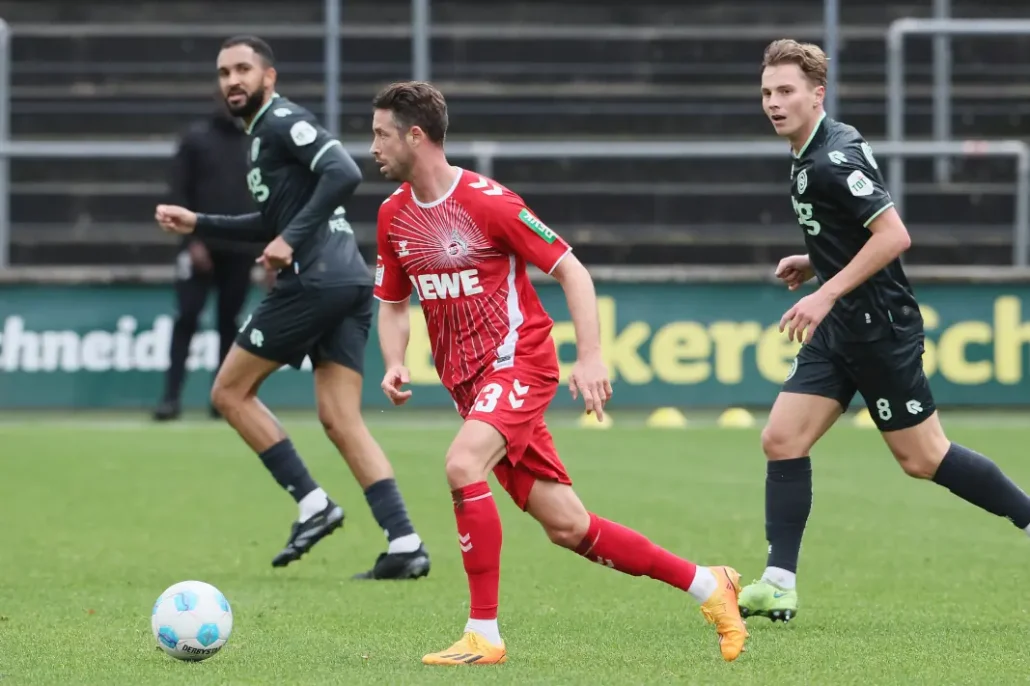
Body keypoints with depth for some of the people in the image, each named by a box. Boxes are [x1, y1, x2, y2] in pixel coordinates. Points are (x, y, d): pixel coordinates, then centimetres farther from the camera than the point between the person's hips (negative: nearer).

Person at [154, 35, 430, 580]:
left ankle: (313, 504, -1)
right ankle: (404, 544, -9)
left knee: (230, 392, 3)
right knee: (341, 421, 2)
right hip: (350, 284, 9)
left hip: (314, 281, -9)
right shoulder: (265, 132, 24)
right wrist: (198, 224, 32)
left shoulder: (282, 122, -5)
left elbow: (344, 174, -21)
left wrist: (292, 239, -21)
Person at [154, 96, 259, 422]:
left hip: (240, 250, 3)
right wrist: (192, 240, -11)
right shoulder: (196, 138, 1)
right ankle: (171, 397, -7)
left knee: (230, 322, 4)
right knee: (186, 318, -7)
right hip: (202, 247, -3)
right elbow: (179, 193, -2)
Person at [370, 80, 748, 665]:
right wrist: (395, 364, 0)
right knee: (567, 527, 3)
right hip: (468, 380, 7)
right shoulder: (394, 215, 7)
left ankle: (484, 635, -24)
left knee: (462, 467, -31)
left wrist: (591, 357, -18)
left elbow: (571, 270, -9)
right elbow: (393, 305, 19)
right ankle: (706, 585, 17)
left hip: (519, 361, -7)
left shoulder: (487, 201, -13)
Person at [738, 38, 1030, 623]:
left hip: (880, 327, -10)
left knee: (923, 457, -1)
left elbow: (894, 235, -27)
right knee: (782, 442, 0)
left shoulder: (835, 160, -19)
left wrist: (827, 294, -27)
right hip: (841, 330, 10)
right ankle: (779, 585, -2)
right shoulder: (813, 155, 11)